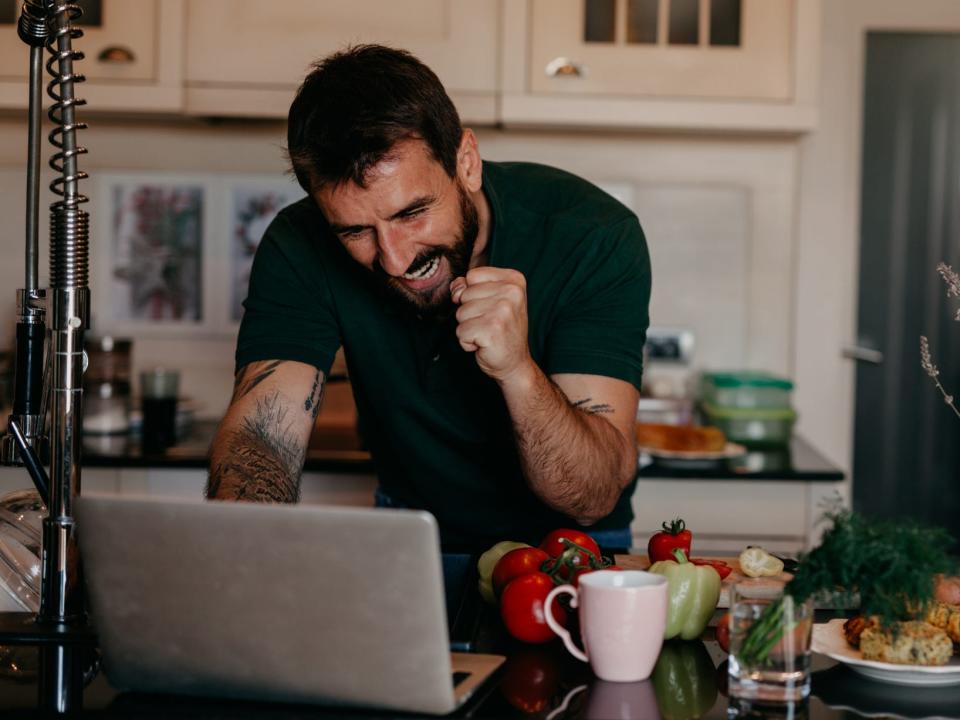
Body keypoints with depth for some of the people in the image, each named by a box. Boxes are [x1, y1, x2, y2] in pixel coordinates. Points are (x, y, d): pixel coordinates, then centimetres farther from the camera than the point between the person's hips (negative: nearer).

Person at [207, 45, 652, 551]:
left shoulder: (593, 237, -23)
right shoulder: (300, 248, -16)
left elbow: (593, 498, -24)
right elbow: (260, 436, -22)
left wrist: (519, 371, -41)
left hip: (570, 545, -1)